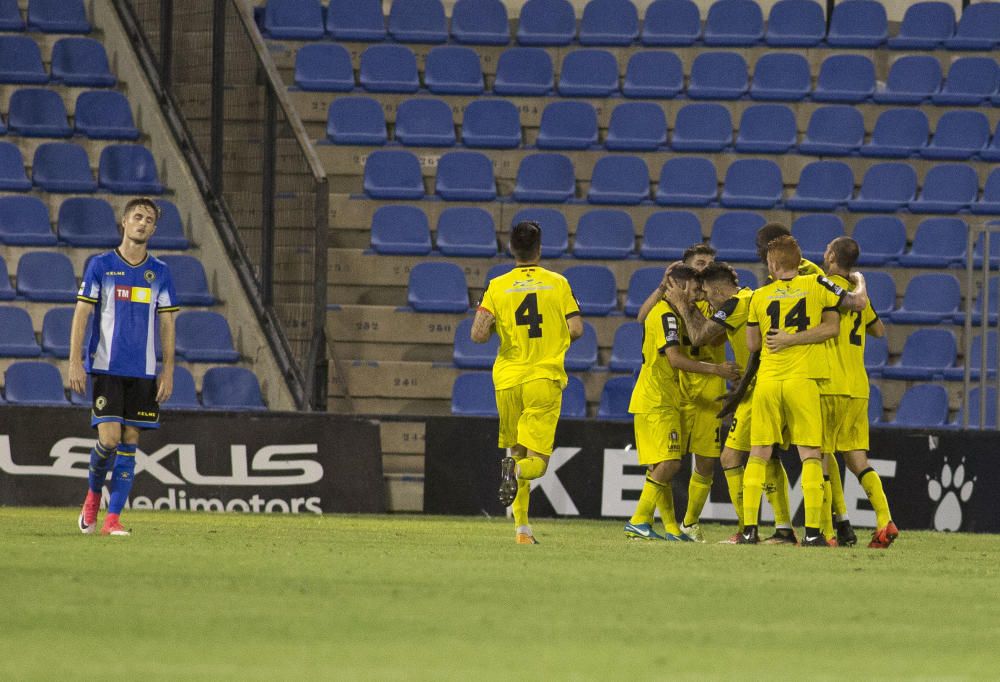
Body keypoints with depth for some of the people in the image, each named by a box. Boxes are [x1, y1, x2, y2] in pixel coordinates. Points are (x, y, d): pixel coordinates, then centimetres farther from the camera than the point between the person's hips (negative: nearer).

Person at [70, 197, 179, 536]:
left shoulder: (160, 272, 8)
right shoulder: (100, 266, 1)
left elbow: (167, 324, 10)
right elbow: (81, 314, 0)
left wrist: (168, 371, 3)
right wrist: (75, 362, -8)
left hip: (143, 372, 3)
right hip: (106, 367, -3)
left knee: (129, 442, -1)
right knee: (110, 438, -13)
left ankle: (113, 518, 2)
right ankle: (93, 494, 16)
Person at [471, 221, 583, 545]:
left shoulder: (498, 287, 1)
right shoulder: (558, 284, 1)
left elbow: (478, 334, -8)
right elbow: (576, 329, -2)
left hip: (508, 380, 2)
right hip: (545, 378, -2)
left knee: (517, 452, 15)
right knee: (537, 460, -2)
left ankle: (522, 527, 8)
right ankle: (517, 470, -38)